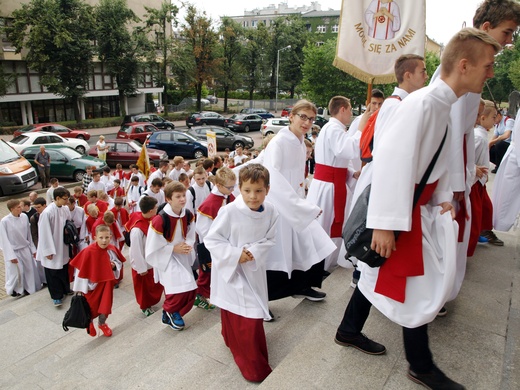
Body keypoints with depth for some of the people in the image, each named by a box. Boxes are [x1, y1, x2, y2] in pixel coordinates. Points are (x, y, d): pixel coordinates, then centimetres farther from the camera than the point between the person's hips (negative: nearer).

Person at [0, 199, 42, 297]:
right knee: (17, 273, 4)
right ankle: (13, 290, 32)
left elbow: (29, 235, 1)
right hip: (14, 251, -4)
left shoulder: (24, 217, -9)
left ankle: (29, 288, 32)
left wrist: (33, 249, 5)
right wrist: (11, 256, -13)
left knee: (30, 270, 10)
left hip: (26, 249, 4)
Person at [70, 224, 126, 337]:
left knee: (105, 304, 16)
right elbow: (81, 269, -17)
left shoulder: (112, 249, -14)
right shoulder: (89, 251, -26)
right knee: (91, 305, 16)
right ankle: (89, 322, 49)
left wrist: (114, 265, -20)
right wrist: (81, 288, -10)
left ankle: (102, 323, 46)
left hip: (106, 283, 3)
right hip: (92, 284, -3)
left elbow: (120, 263, 3)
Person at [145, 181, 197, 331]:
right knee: (179, 290, -17)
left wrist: (187, 245, -13)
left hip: (183, 256, 7)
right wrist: (174, 248, -18)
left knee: (190, 290, 8)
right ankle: (170, 312, 15)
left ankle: (172, 314, 31)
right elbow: (153, 247, -17)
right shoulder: (159, 220, -26)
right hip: (166, 258, -6)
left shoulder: (188, 215, -6)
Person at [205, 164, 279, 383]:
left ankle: (236, 345, 50)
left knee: (253, 314, 19)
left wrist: (254, 252, -21)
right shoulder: (229, 211, -25)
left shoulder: (270, 212, -13)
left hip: (254, 270, 5)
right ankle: (255, 368, 20)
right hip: (231, 269, -4)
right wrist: (235, 255, -24)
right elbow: (211, 239, -17)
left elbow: (269, 240, -3)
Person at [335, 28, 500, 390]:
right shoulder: (422, 104, -23)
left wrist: (444, 198, 8)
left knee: (381, 272, 20)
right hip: (401, 207, -9)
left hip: (418, 204, 9)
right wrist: (385, 224, -28)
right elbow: (391, 161, -28)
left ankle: (350, 331, 39)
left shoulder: (444, 105, 8)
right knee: (417, 285, 4)